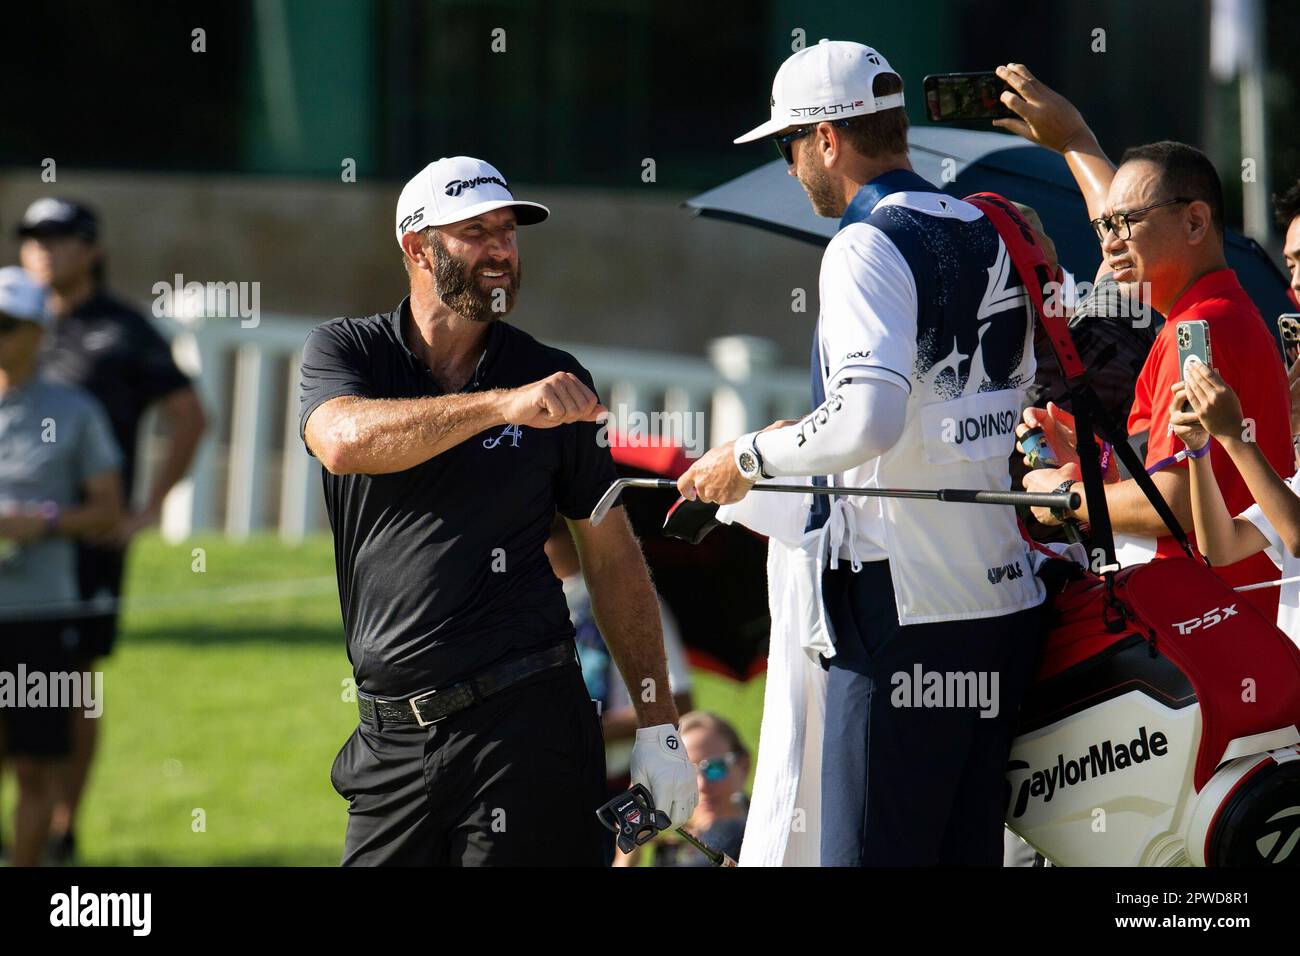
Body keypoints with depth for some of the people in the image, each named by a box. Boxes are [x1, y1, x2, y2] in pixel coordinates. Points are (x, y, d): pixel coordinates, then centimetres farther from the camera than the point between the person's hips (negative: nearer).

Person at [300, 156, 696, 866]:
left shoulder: (554, 379, 7)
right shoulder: (342, 351, 6)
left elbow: (613, 559, 11)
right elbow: (347, 443, -17)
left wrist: (658, 726, 5)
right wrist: (502, 404, -28)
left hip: (528, 725, -1)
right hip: (393, 737, 1)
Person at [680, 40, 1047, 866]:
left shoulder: (868, 246, -11)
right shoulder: (988, 239, 14)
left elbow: (867, 418, -24)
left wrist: (751, 458, -9)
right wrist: (820, 434, 28)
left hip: (906, 612, -9)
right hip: (1005, 600, 9)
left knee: (873, 853, -8)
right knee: (967, 848, 11)